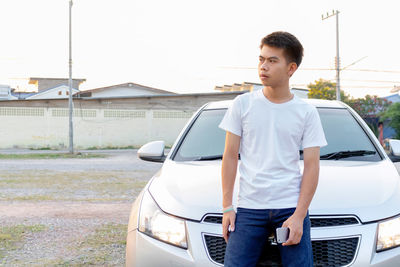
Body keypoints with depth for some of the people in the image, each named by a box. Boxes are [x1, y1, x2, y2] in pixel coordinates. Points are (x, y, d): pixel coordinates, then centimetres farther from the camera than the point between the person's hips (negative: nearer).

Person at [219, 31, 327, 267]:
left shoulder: (307, 112, 3)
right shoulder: (243, 104, 4)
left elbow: (312, 166, 0)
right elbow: (230, 156, 5)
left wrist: (299, 215, -9)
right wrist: (227, 207, 1)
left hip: (291, 206, 0)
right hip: (249, 207, 0)